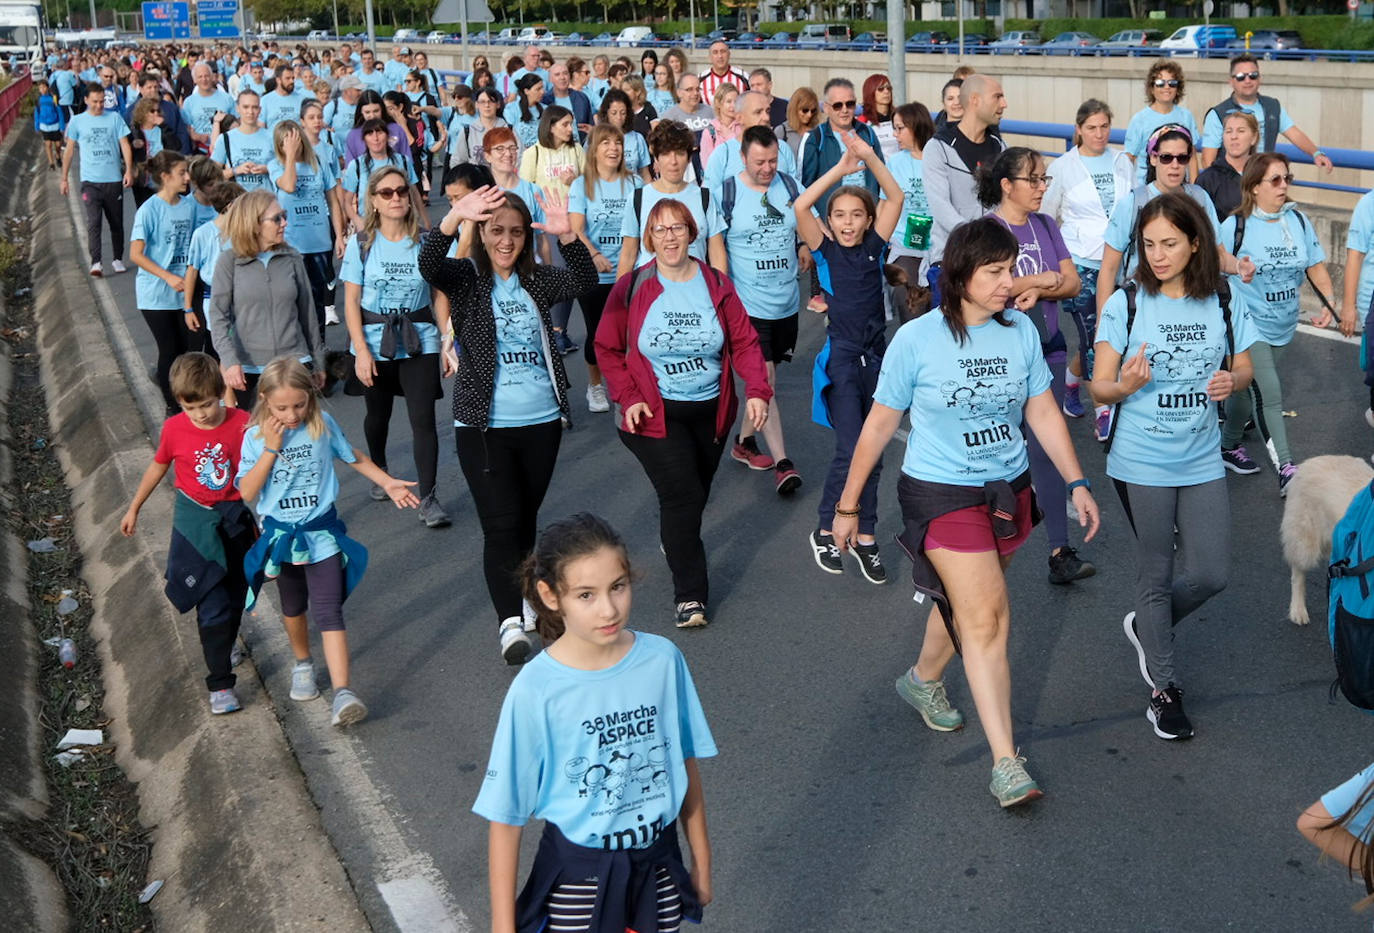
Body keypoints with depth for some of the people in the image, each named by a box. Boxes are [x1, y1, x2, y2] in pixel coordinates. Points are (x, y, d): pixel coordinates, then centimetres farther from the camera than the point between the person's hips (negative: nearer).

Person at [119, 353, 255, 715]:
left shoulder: (242, 423, -12)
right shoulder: (174, 429, -9)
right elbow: (158, 467, 9)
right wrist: (133, 509, 17)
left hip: (235, 520, 1)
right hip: (195, 524, -1)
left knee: (235, 597, 15)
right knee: (213, 606, -5)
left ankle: (224, 642, 46)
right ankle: (220, 683, 5)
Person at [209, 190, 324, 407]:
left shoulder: (292, 258, 5)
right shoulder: (230, 261, -2)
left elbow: (307, 312, 11)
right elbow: (218, 315, -5)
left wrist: (318, 362, 14)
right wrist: (229, 360, -18)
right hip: (246, 367, -1)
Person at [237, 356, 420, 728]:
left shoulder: (323, 424, -8)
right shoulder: (256, 436, -9)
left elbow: (353, 457, 9)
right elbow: (247, 493, -15)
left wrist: (388, 483, 5)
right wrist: (270, 449, -22)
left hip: (321, 533, -2)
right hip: (280, 535, 2)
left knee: (328, 611, -12)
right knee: (293, 607, 22)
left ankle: (342, 692, -19)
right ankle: (303, 663, 47)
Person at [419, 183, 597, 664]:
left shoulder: (537, 281, 6)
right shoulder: (466, 278, -2)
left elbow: (583, 282, -12)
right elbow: (428, 265, -24)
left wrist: (567, 235, -30)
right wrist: (452, 220, -42)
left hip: (541, 422, 4)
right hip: (483, 426, -4)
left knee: (526, 519, 17)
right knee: (500, 524, -10)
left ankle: (522, 594, 36)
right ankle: (509, 622, -7)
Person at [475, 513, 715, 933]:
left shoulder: (662, 659, -11)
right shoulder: (535, 690, -20)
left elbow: (685, 762, 3)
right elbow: (506, 817, -13)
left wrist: (701, 859, 11)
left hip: (657, 863, 3)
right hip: (578, 874, -3)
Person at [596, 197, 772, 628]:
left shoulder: (717, 285, 1)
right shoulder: (632, 287, -5)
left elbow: (744, 342, 0)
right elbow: (607, 348, 0)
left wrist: (757, 390, -15)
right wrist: (628, 397, -12)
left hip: (710, 411, 4)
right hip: (656, 415, -3)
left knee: (695, 496, 16)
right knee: (682, 495, -13)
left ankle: (674, 541, 50)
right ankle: (690, 596, -2)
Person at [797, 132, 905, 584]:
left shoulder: (874, 247, 5)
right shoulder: (825, 251, -2)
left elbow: (896, 198, -4)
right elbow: (800, 207, -17)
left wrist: (871, 158, -13)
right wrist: (841, 169, -17)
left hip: (876, 356, 4)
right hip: (841, 359, -4)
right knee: (851, 450, -12)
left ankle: (865, 536, 18)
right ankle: (824, 531, 7)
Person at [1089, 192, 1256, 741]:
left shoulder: (1226, 303, -1)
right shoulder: (1126, 304, -8)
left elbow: (1243, 367, 10)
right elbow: (1100, 387, -8)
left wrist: (1232, 381, -14)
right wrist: (1127, 384, -31)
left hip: (1201, 462, 3)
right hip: (1141, 464, -3)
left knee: (1210, 574, 6)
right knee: (1156, 574, 8)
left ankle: (1145, 626, 36)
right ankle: (1164, 687, 24)